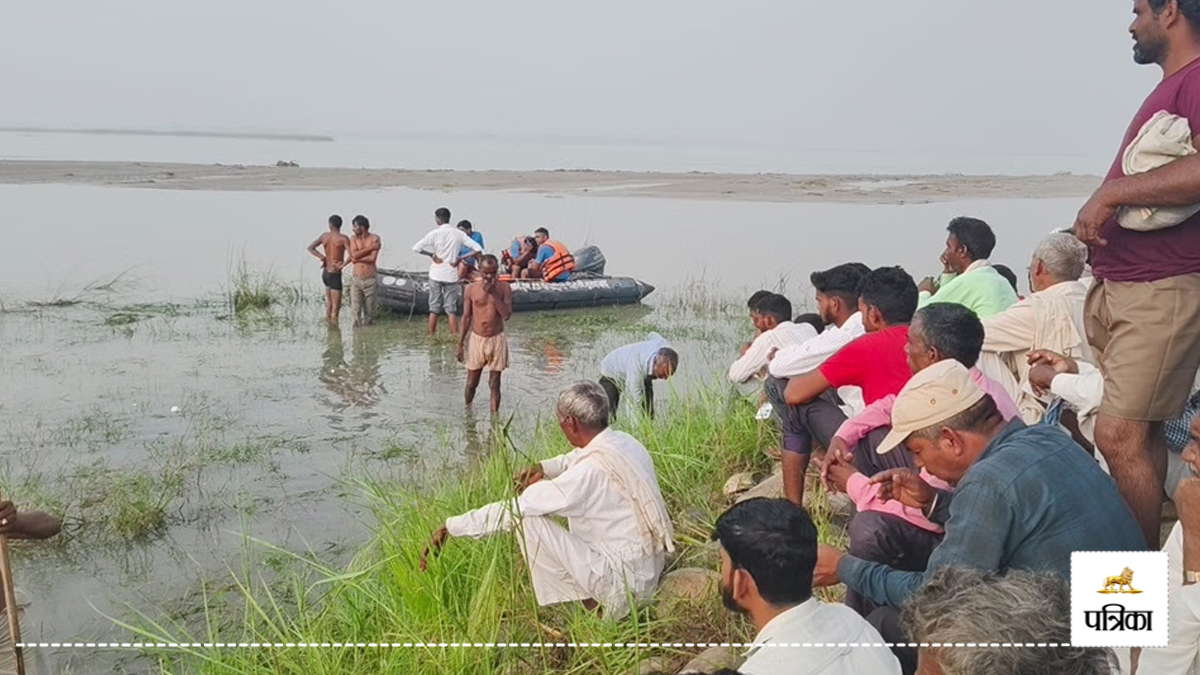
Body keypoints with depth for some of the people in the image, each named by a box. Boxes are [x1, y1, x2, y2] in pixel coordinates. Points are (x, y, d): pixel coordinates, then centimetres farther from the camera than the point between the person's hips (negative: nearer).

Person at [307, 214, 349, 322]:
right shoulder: (343, 238, -16)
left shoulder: (324, 236, 3)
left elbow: (310, 248, 14)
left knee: (330, 302, 22)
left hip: (325, 273, 8)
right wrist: (343, 265, -13)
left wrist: (323, 258, 5)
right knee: (336, 307, -3)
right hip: (335, 275, -8)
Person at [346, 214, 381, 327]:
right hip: (356, 279, 2)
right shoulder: (353, 239, 6)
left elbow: (372, 258, -15)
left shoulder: (375, 239, -3)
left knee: (369, 311, 4)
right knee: (355, 310, -5)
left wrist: (357, 258, -10)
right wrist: (370, 247, -12)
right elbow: (354, 255, -11)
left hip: (369, 280, -2)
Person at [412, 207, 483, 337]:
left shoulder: (435, 233, -7)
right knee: (451, 309, 5)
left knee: (434, 308, 10)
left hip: (436, 274, 0)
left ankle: (431, 336, 15)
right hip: (452, 275, 1)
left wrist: (432, 254, -4)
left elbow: (416, 248, -16)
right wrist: (459, 259, -3)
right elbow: (477, 249, -6)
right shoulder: (458, 233, -1)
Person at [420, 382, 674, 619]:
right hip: (650, 567, 9)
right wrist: (543, 468, 4)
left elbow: (512, 510, -23)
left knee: (528, 520, -14)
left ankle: (596, 612, -3)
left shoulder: (588, 473, -27)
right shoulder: (625, 442, -2)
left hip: (624, 580, -9)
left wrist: (450, 526, -14)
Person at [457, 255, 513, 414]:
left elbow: (507, 315, -15)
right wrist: (460, 343, 5)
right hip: (477, 339, 1)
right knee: (471, 383, 11)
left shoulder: (504, 288, -5)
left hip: (497, 340, -1)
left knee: (494, 384, 5)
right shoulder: (471, 289, -3)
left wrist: (494, 293, -20)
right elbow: (466, 317, 4)